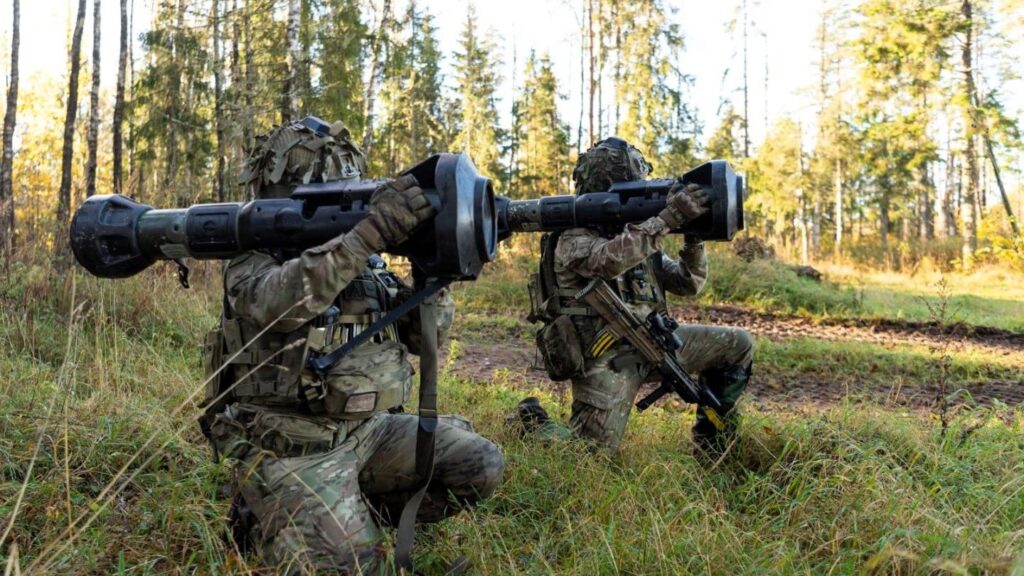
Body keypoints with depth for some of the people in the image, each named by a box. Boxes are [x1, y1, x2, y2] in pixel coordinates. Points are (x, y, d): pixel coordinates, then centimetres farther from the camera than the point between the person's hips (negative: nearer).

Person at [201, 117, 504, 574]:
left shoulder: (361, 259, 10)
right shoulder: (252, 259, -6)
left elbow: (424, 333, 4)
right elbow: (275, 302, -32)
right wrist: (371, 232, -40)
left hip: (368, 430, 6)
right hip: (289, 447, -5)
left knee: (480, 465, -7)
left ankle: (357, 512, 9)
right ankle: (263, 516, 9)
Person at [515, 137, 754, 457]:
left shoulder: (636, 233, 13)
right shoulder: (573, 238, -9)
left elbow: (688, 284, 11)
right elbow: (610, 260, -34)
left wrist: (694, 235, -7)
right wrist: (668, 218, -34)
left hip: (651, 341, 7)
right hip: (606, 358, -7)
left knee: (738, 345, 4)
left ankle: (710, 449, 14)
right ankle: (533, 421, 18)